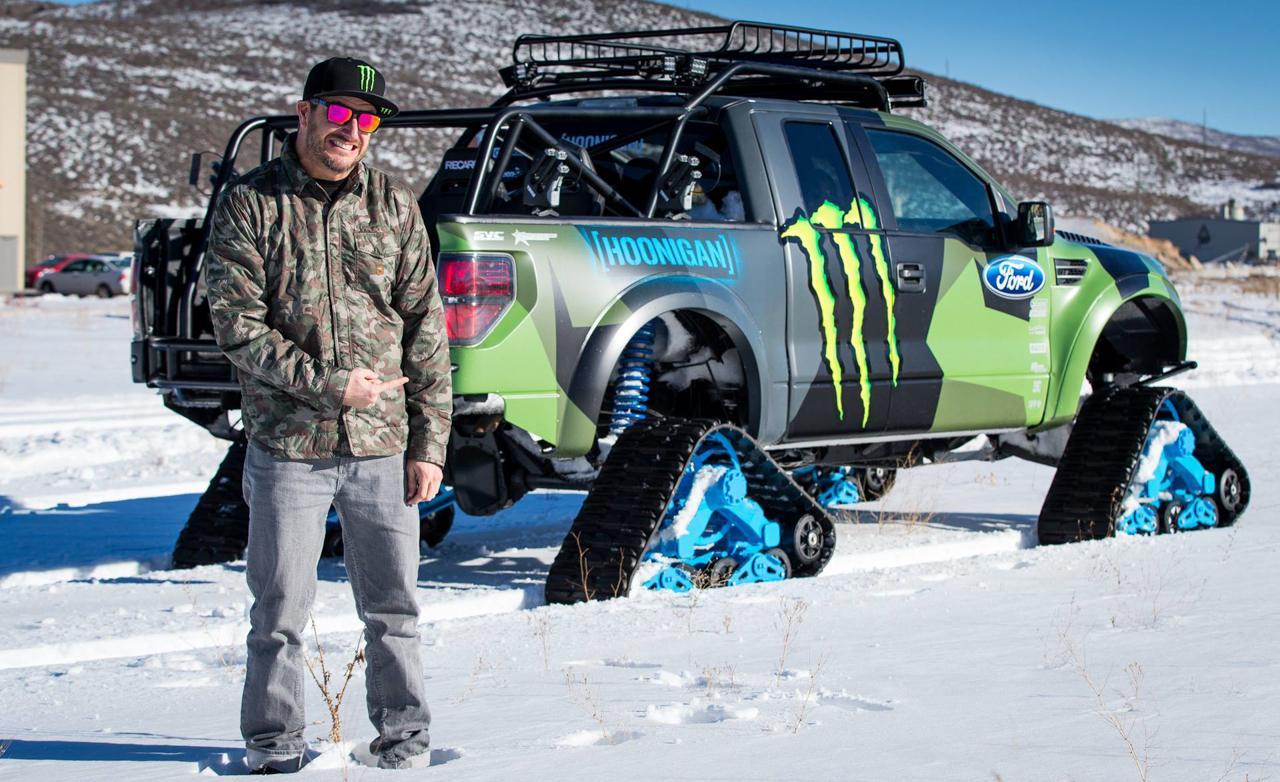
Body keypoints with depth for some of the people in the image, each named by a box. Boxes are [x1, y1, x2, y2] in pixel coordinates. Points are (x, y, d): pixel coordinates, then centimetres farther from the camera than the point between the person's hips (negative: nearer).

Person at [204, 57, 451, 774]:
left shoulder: (394, 206, 8)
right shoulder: (250, 205, -1)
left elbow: (427, 330, 7)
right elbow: (237, 324, -7)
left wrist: (430, 443, 2)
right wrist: (329, 385, -14)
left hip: (384, 447, 2)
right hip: (286, 447, -2)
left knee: (394, 608, 10)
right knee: (281, 613, 4)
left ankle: (405, 743, 23)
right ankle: (276, 748, 18)